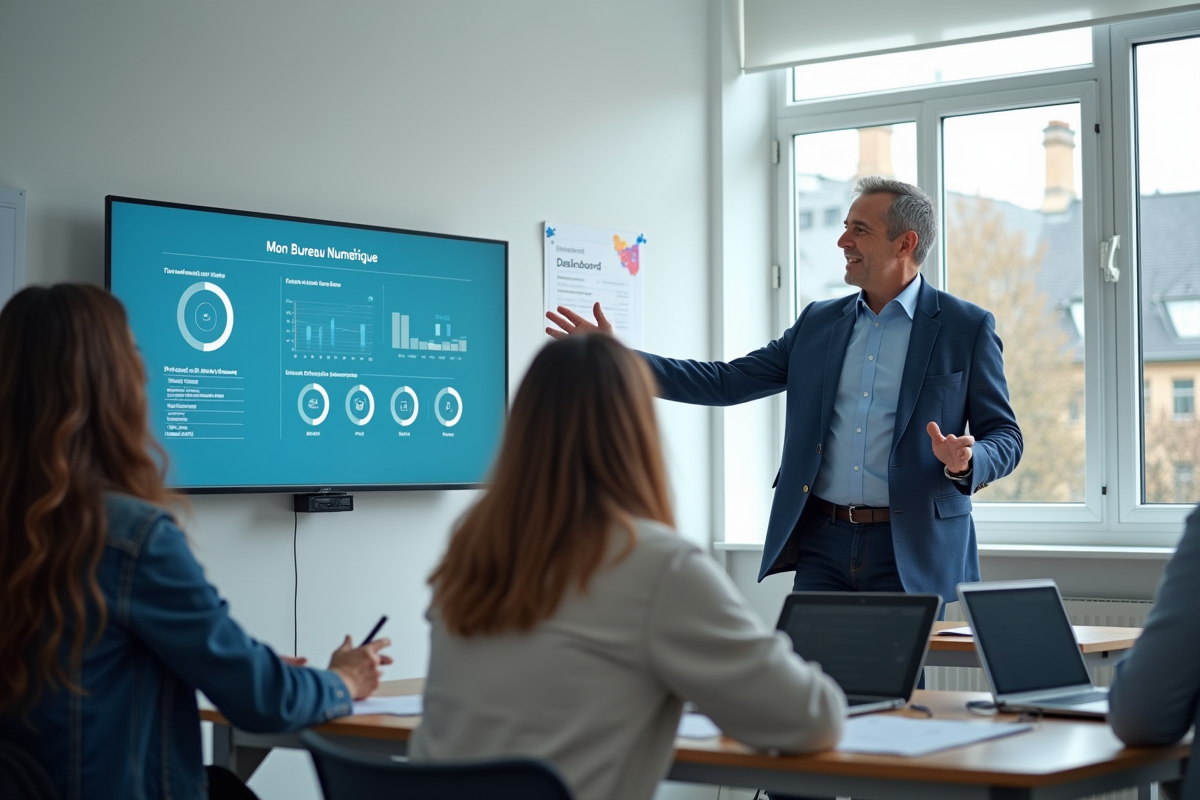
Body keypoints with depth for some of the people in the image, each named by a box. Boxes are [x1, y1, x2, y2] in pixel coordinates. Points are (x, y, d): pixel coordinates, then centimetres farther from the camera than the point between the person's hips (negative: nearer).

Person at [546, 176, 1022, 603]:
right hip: (823, 541, 4)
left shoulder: (967, 328, 0)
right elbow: (727, 381, 10)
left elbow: (1005, 436, 1)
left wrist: (965, 463, -23)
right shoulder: (819, 322, 12)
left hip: (912, 551, -3)